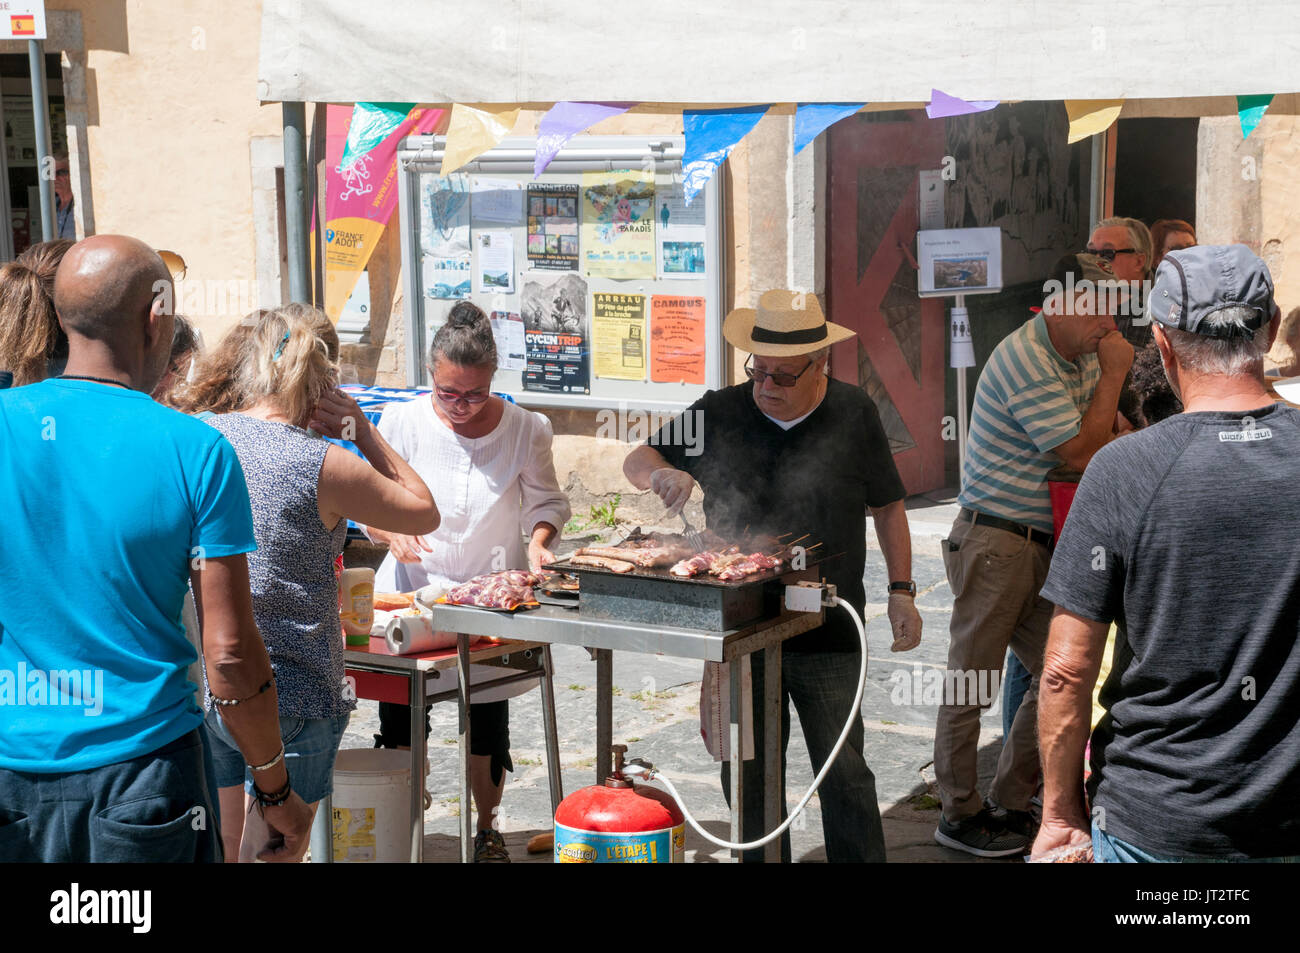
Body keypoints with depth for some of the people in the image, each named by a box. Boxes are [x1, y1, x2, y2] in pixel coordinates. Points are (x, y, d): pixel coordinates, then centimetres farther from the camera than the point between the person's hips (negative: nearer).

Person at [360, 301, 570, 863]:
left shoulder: (525, 430, -7)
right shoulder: (403, 422, -7)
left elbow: (546, 501, 7)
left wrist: (538, 540, -12)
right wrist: (391, 533, -20)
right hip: (412, 590, 0)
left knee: (488, 724, 6)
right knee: (399, 722, 0)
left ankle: (487, 831, 30)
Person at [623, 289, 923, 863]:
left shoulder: (854, 414, 1)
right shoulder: (720, 414, 1)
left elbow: (887, 506, 9)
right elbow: (636, 461, 9)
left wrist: (901, 590, 4)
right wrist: (663, 474, -14)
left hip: (828, 636, -2)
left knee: (843, 773, 2)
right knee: (746, 775, 11)